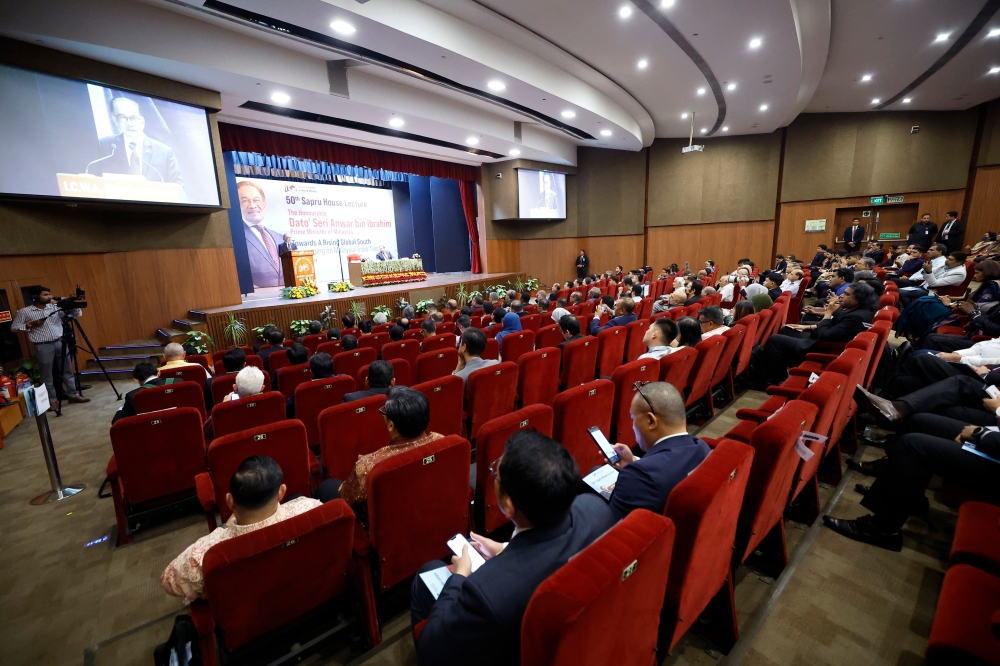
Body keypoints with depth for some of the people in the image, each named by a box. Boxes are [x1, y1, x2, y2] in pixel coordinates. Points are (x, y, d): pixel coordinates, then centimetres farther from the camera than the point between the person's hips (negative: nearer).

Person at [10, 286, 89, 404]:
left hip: (61, 343, 3)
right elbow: (14, 327, 5)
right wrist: (31, 325, -9)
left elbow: (77, 315, 5)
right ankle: (51, 400, 15)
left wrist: (73, 306, -13)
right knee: (47, 375, 5)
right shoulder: (24, 311, -1)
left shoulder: (56, 307, 5)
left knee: (68, 371, 8)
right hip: (43, 347, -3)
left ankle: (73, 395, 16)